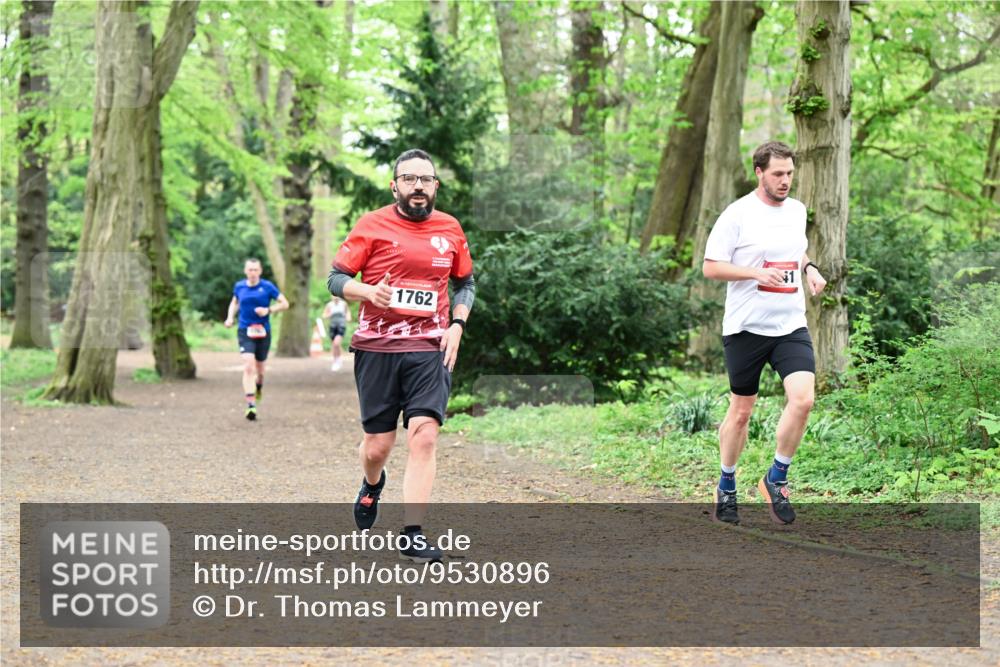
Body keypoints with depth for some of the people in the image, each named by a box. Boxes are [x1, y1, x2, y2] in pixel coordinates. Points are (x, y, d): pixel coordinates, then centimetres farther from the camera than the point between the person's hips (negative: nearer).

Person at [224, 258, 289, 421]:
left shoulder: (267, 286, -5)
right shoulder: (239, 286, 3)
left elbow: (285, 303, -1)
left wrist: (269, 310, -16)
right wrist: (230, 317, 6)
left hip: (263, 332, 0)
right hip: (245, 332, 0)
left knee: (259, 367, 16)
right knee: (248, 367, -17)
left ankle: (259, 386, 52)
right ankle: (251, 405, -22)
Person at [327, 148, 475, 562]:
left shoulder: (450, 229, 9)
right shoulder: (372, 226, 0)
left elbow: (465, 283, 22)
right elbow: (336, 278, 2)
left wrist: (457, 325, 6)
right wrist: (367, 291, -19)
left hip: (430, 347, 1)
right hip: (376, 347, -1)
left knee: (424, 436, -16)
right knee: (377, 445, 5)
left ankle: (413, 535, -13)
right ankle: (373, 484, 43)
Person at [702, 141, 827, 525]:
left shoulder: (797, 210, 9)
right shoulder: (737, 214, -9)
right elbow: (710, 267, -9)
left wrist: (809, 269, 5)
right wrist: (757, 272, -21)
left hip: (791, 325, 4)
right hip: (745, 327, -4)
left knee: (803, 399, -15)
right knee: (741, 411, 6)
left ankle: (776, 479, 4)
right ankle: (726, 487, 27)